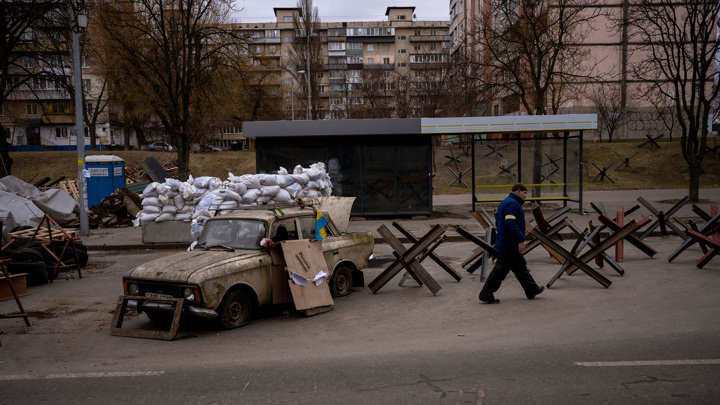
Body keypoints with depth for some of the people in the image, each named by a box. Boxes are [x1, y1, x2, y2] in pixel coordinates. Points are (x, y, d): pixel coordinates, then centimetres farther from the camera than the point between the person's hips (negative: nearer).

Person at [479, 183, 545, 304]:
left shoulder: (505, 203, 18)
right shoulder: (512, 203, -15)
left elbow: (498, 223, 23)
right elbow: (510, 223, -26)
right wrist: (521, 239, -24)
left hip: (504, 243, 11)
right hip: (509, 245, -11)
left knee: (521, 267, 17)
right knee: (501, 269, -6)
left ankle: (532, 290, 27)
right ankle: (486, 295, -1)